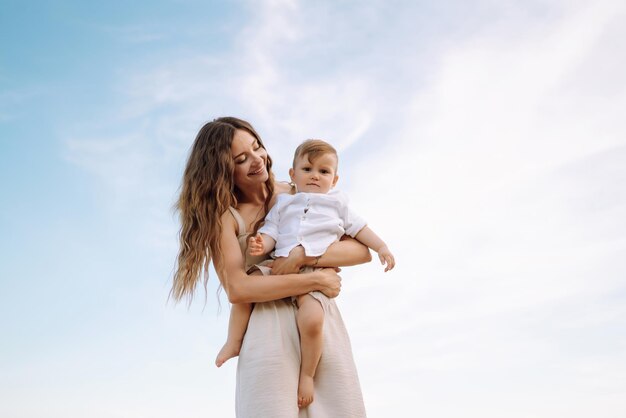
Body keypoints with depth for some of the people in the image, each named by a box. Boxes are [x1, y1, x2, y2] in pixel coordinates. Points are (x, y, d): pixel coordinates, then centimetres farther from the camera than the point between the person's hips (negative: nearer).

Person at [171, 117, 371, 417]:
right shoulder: (223, 214, 1)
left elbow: (362, 250, 0)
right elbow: (237, 288, -14)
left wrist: (303, 256, -15)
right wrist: (315, 281, -13)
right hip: (269, 333, -2)